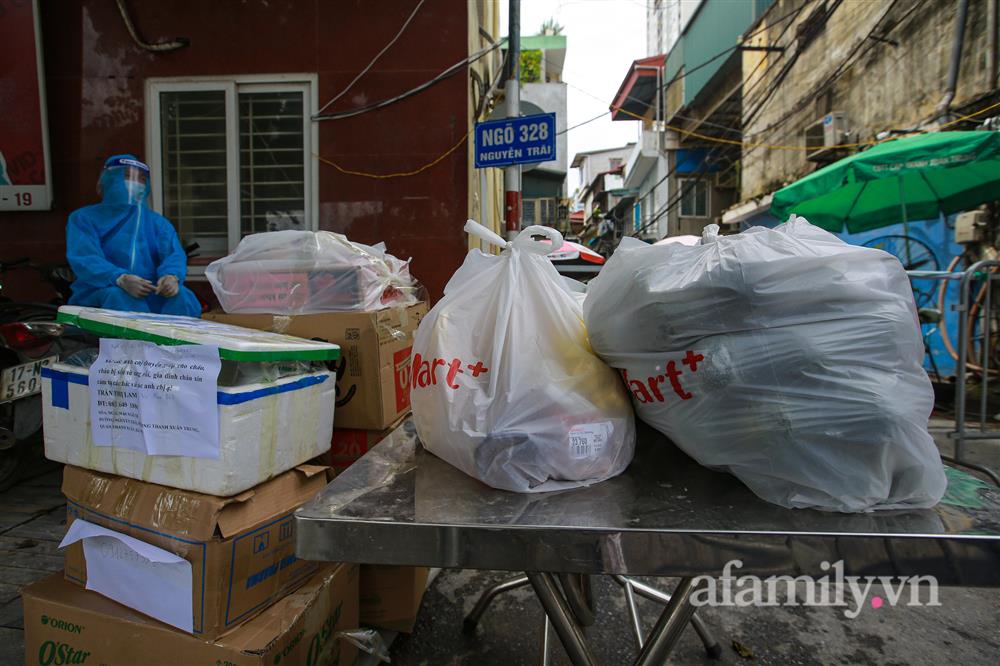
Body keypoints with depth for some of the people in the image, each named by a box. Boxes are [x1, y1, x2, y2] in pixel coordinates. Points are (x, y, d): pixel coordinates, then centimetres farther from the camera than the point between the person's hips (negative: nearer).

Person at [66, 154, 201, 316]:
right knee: (121, 297, -36)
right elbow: (85, 259, -9)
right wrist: (121, 279, -32)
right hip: (99, 293, -2)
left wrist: (172, 276, -28)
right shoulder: (84, 218, 9)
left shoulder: (158, 222, 17)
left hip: (151, 292, 2)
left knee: (181, 296, -30)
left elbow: (174, 254, -2)